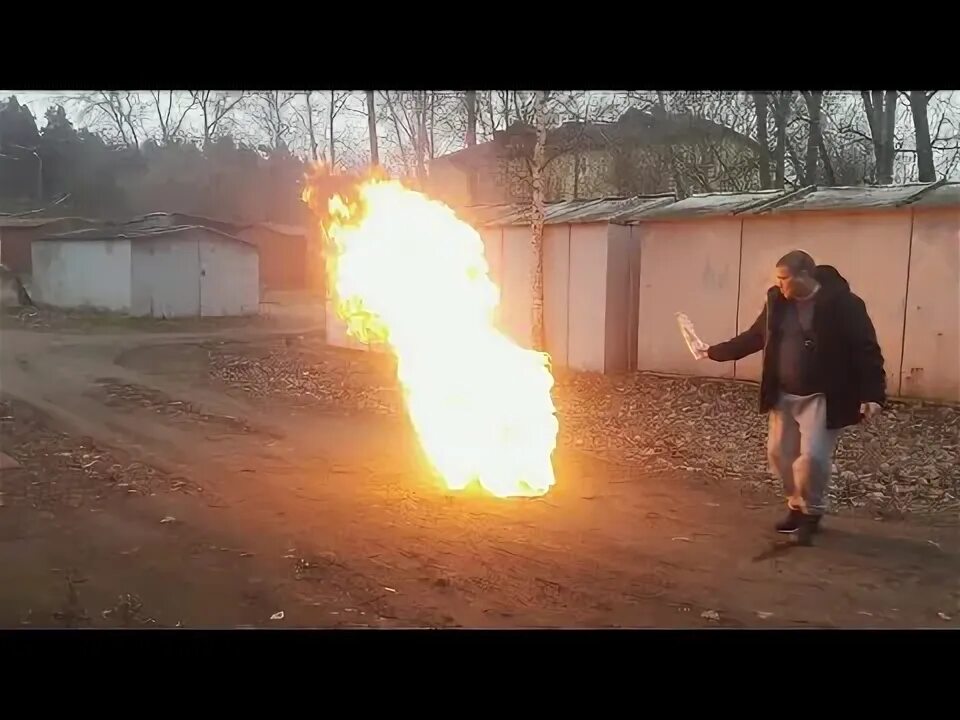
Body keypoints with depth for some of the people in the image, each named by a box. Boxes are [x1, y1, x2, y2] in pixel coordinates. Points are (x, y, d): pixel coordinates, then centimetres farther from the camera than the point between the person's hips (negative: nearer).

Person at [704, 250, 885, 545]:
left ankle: (812, 513, 10)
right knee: (780, 452, 10)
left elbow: (866, 351, -15)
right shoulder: (777, 302, 3)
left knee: (812, 455, -14)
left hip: (821, 397, -6)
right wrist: (715, 352, 17)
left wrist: (873, 395, -23)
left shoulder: (843, 304, -15)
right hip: (784, 395, 6)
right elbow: (754, 337, 16)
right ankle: (797, 506, 32)